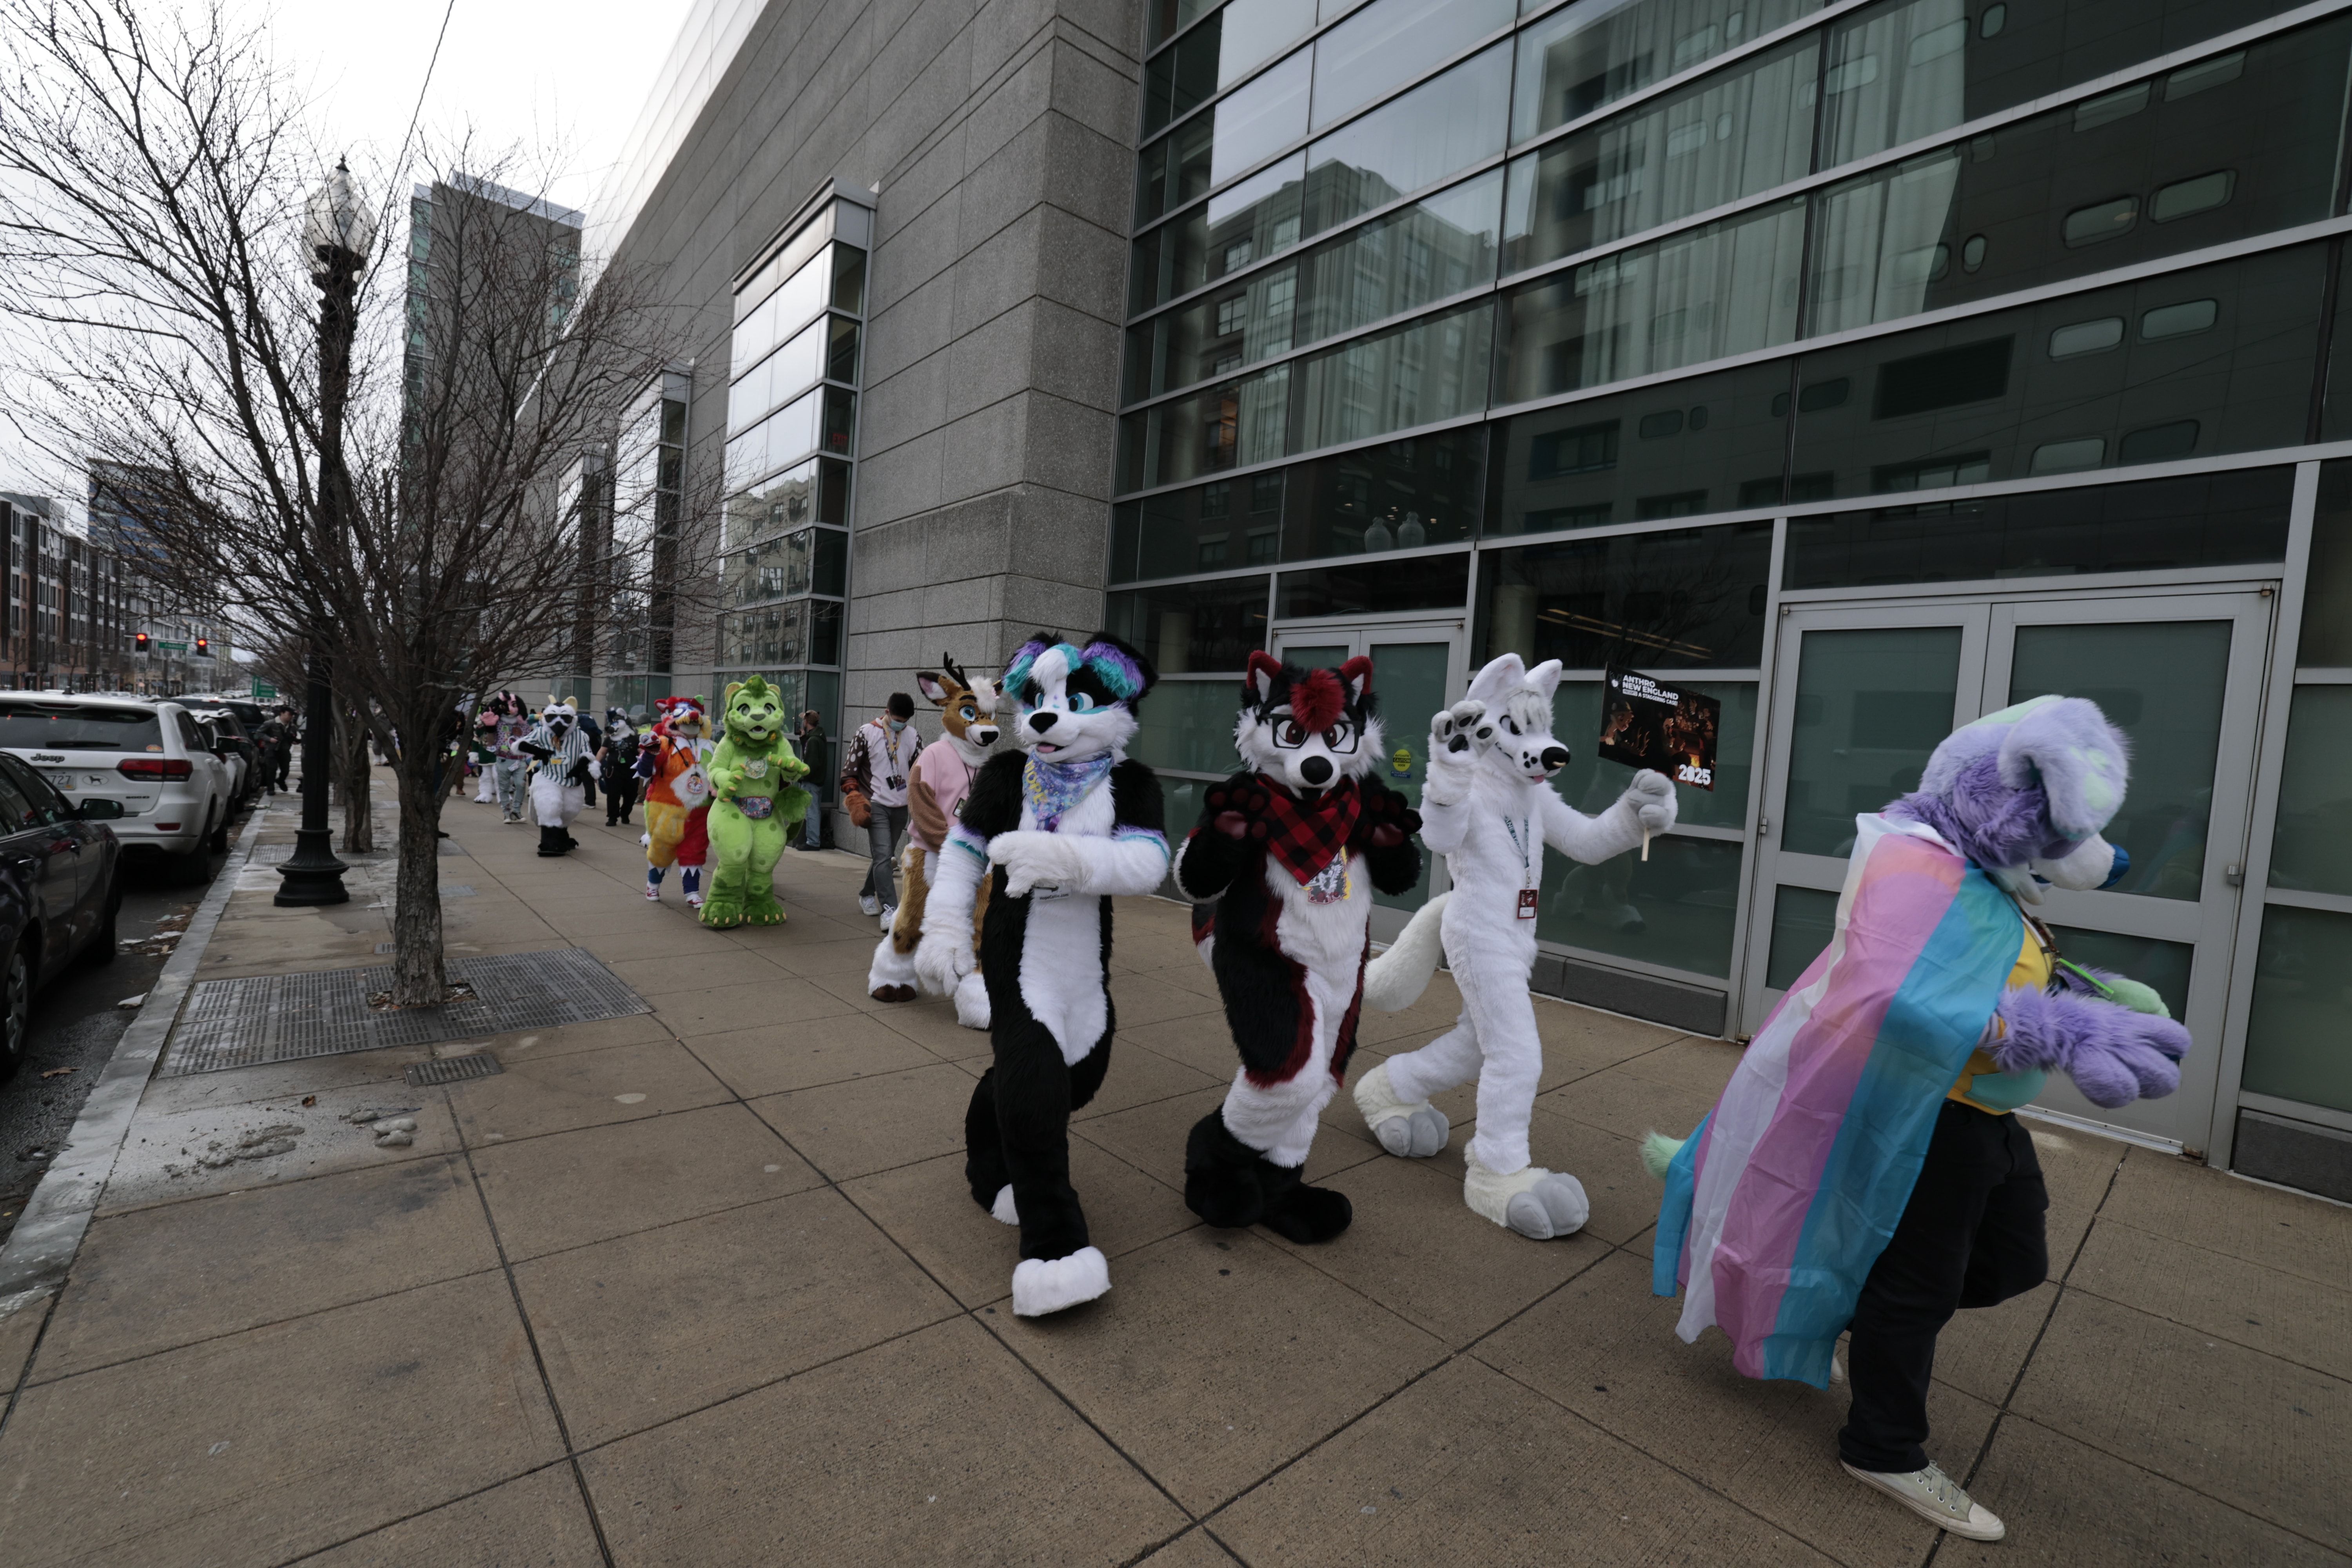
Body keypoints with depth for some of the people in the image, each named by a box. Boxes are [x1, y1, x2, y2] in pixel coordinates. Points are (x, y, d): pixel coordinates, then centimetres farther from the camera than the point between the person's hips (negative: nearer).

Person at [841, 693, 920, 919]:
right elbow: (849, 771, -1)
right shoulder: (866, 733, -3)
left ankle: (867, 895, 34)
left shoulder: (913, 736, 7)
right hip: (876, 805, -4)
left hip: (901, 807, 4)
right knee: (883, 856, -14)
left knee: (885, 856, 14)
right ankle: (890, 909, -17)